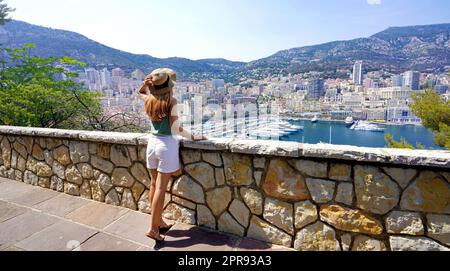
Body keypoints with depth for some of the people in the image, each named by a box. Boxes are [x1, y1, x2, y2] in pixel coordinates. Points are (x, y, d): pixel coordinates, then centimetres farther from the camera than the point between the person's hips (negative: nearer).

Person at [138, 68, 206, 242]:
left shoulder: (149, 100, 3)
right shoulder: (172, 102, -13)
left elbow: (140, 92, 27)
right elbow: (176, 129, -15)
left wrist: (145, 84, 7)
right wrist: (193, 137, -3)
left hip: (152, 142, 6)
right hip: (167, 145, -6)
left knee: (154, 185, 14)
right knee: (161, 188, 0)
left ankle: (158, 221, 29)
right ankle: (153, 228, 8)